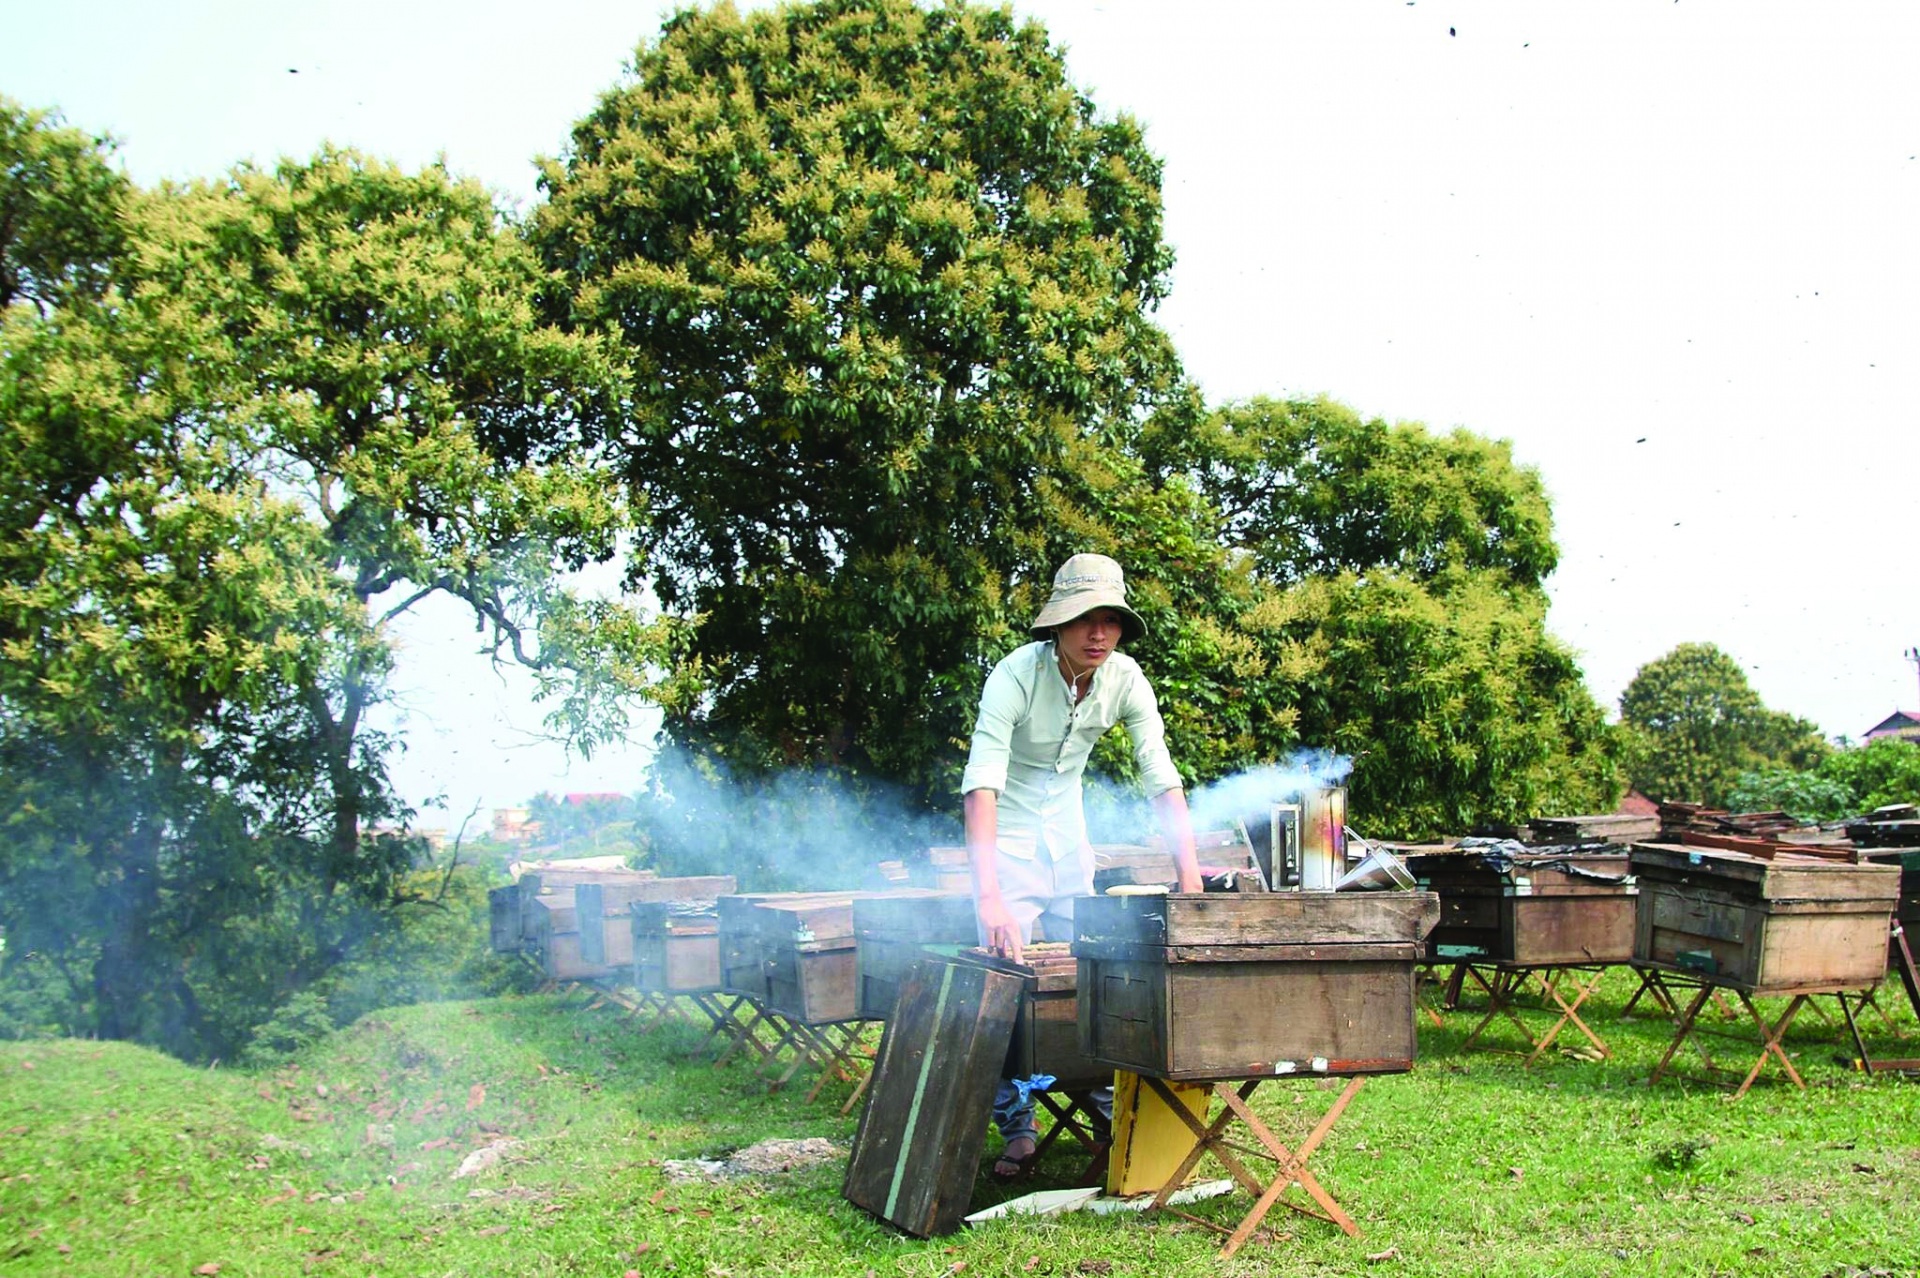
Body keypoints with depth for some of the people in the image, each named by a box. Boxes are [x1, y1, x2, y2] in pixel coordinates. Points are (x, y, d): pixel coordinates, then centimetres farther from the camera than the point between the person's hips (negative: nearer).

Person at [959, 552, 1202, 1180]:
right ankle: (1017, 1127, 4)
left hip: (1068, 833, 4)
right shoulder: (1017, 675, -27)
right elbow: (982, 782, -36)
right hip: (1008, 834, -4)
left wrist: (1190, 876, -22)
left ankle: (1113, 1109, 22)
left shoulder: (1124, 679, -13)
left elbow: (1162, 778, -12)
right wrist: (989, 895, -46)